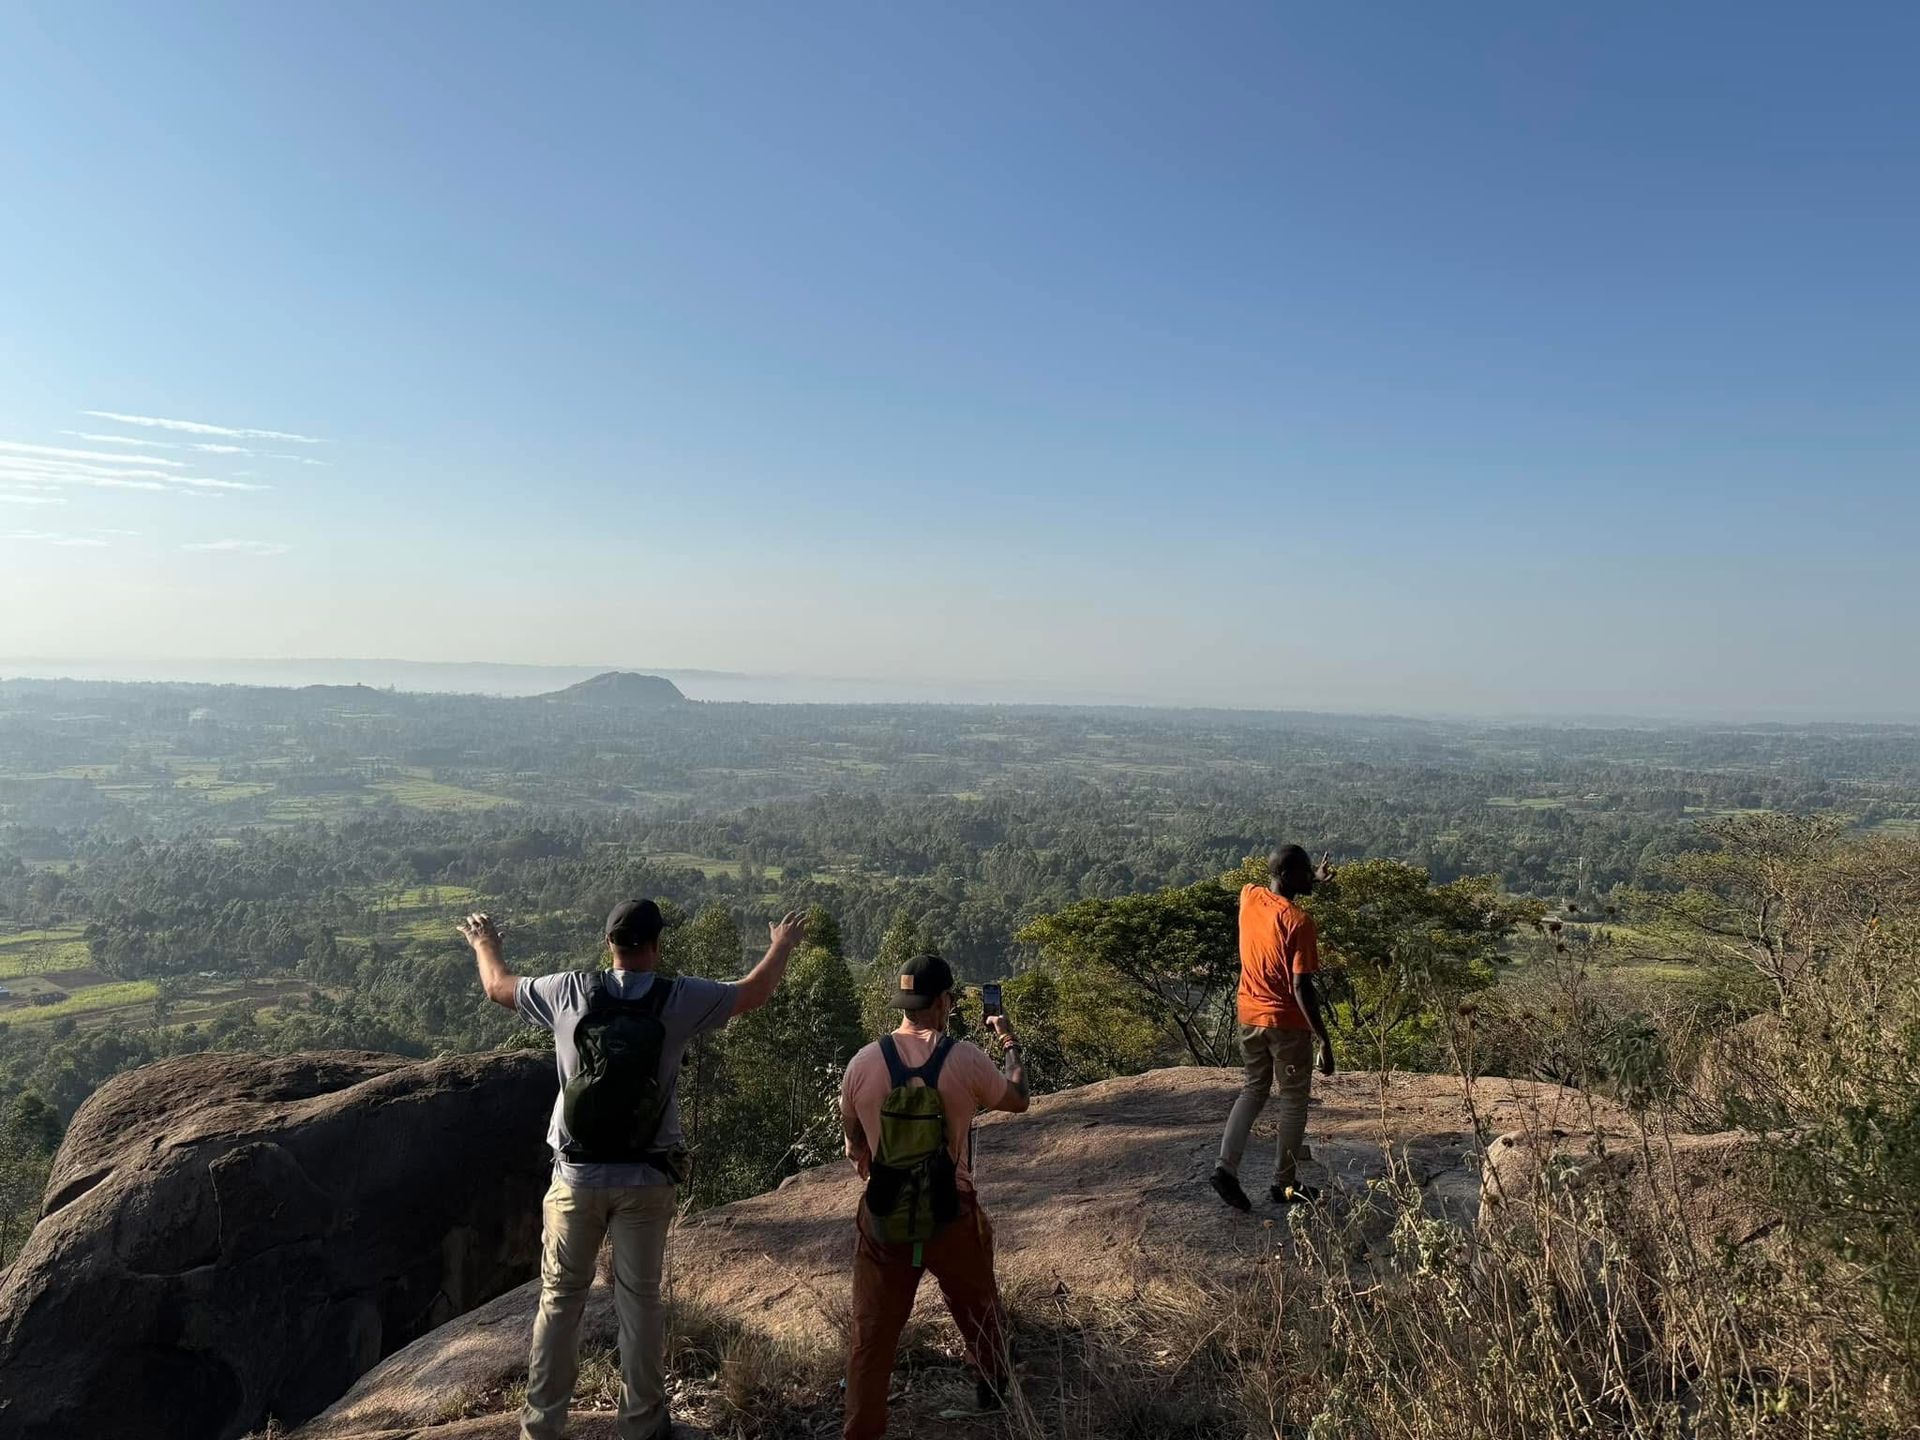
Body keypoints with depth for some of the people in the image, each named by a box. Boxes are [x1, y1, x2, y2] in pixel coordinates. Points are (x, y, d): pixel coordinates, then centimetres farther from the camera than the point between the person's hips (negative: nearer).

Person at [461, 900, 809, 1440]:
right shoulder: (680, 998, -11)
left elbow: (498, 987, 12)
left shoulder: (569, 990, -7)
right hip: (646, 1179, -1)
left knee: (560, 1297, 14)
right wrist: (782, 946, 24)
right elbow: (755, 992, 5)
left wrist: (485, 944, 33)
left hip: (578, 1176, 1)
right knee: (639, 1299, 10)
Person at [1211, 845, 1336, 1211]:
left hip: (1249, 1016, 6)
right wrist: (1324, 1040, -17)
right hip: (1287, 1023, -6)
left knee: (1254, 1089, 20)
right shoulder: (1298, 921, -22)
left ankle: (1226, 1166, 7)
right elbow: (1301, 988, -23)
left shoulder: (1248, 896, -2)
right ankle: (1284, 1184, 22)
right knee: (1294, 1100, 12)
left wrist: (1314, 879, 20)